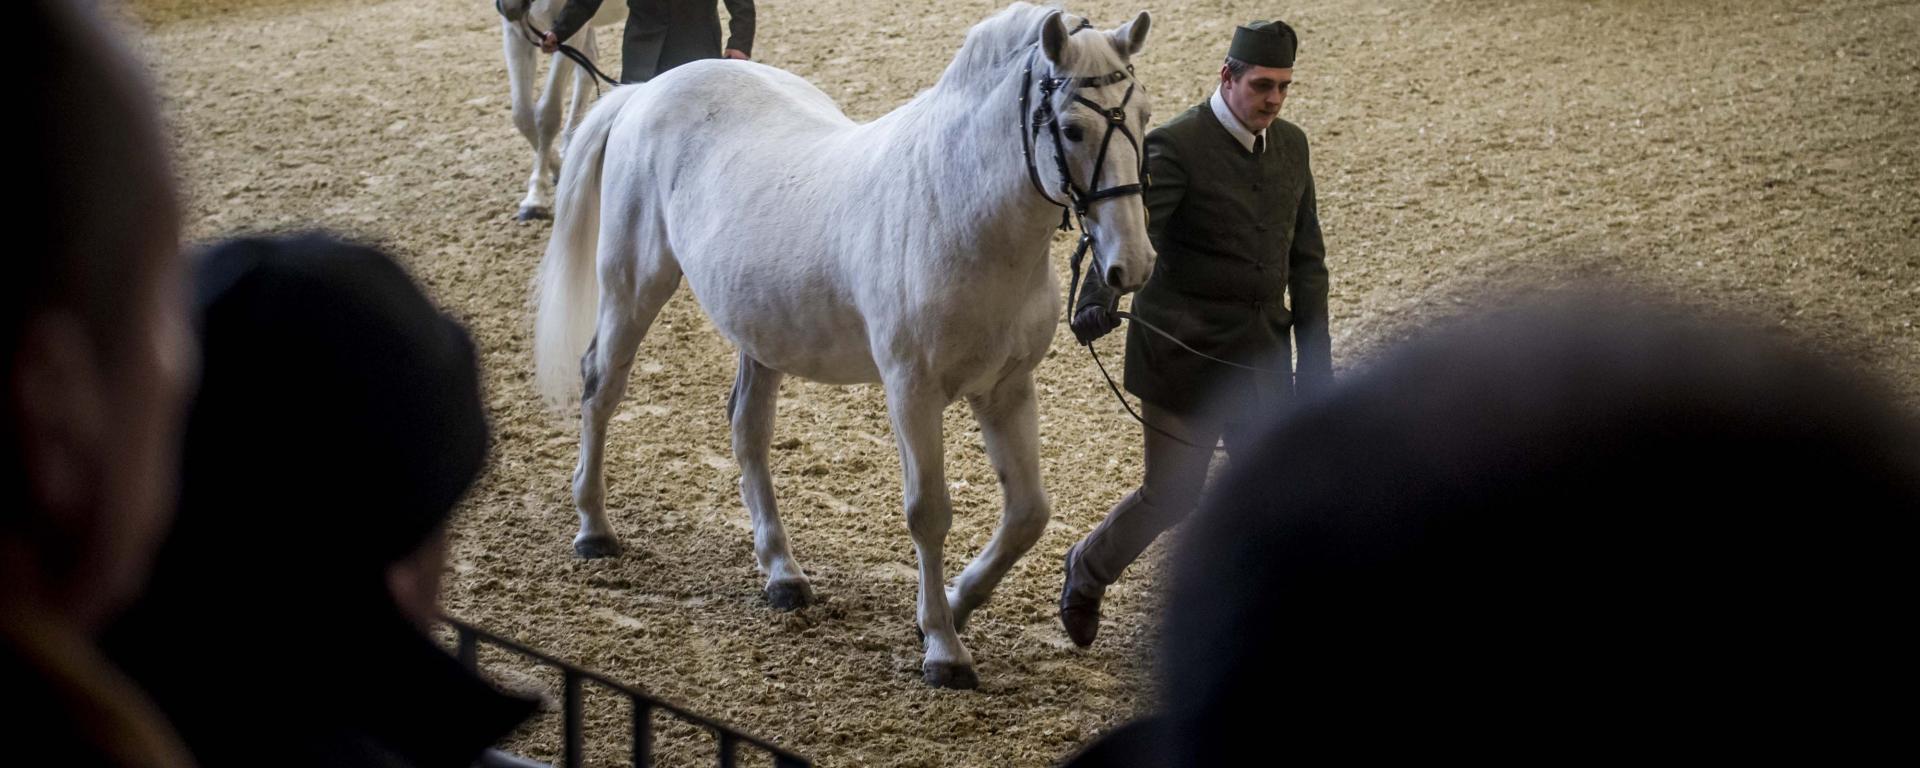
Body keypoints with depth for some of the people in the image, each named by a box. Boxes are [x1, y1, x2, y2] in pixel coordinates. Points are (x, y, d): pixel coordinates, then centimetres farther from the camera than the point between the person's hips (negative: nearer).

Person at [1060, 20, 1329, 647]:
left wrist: (1316, 360, 7)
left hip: (1261, 358, 6)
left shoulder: (1291, 146, 6)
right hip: (1185, 354, -6)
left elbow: (1306, 261, 11)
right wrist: (1098, 300, -45)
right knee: (1172, 498, 2)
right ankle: (1088, 572, 31)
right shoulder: (1176, 147, -14)